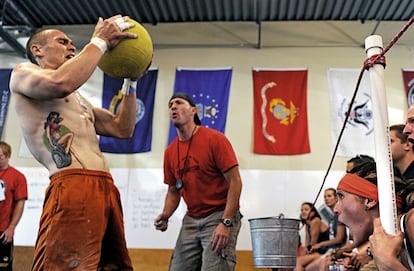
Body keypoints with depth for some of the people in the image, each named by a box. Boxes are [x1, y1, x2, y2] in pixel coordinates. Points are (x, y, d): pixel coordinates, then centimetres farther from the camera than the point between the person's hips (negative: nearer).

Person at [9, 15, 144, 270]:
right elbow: (61, 83, -15)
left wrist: (131, 80, 23)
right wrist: (100, 41, -4)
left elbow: (122, 129, 26)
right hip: (72, 189, -8)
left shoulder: (80, 100, 32)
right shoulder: (23, 72, 10)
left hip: (106, 189, 9)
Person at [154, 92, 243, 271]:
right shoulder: (170, 152, 7)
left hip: (220, 217, -5)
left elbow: (235, 181, -13)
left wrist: (226, 222, -20)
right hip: (191, 220, 6)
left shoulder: (215, 139, -10)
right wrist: (165, 215, -4)